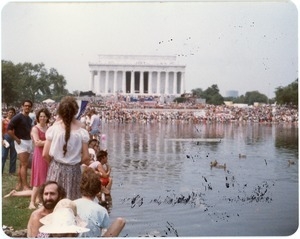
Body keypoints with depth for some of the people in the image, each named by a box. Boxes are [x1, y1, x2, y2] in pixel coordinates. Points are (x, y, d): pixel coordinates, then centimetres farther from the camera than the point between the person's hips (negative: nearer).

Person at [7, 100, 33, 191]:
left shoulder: (29, 119, 12)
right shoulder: (18, 117, -12)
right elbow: (9, 129, -17)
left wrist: (31, 138, 10)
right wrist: (17, 139, -16)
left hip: (29, 142, 8)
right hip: (21, 142, -8)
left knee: (22, 165, 12)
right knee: (24, 165, -11)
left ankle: (20, 184, 18)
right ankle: (25, 186, -10)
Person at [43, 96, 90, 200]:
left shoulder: (53, 129, -8)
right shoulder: (82, 132, -9)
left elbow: (45, 154, -5)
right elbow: (86, 158, -6)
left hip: (56, 169, 0)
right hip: (74, 171, 0)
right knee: (72, 201, 9)